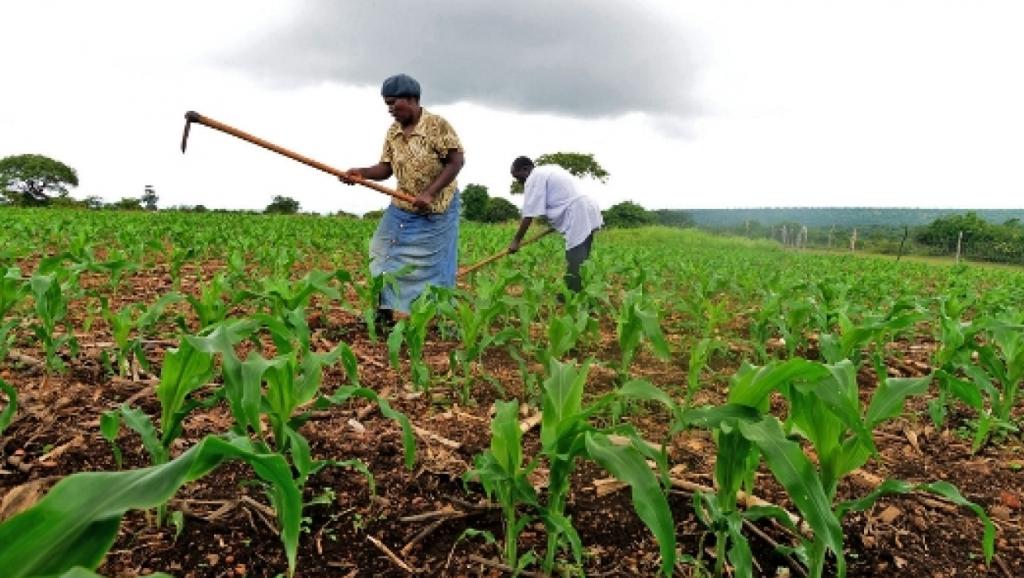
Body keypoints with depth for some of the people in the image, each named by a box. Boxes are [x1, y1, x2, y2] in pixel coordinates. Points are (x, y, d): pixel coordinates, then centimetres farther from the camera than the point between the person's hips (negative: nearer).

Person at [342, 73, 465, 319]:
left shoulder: (437, 125, -14)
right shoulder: (393, 132, 3)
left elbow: (456, 161, -17)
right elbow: (385, 168, 3)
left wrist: (430, 193, -23)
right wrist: (361, 173, -17)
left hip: (437, 210, -6)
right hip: (402, 209, 6)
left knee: (432, 267, -1)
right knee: (385, 257, 6)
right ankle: (384, 314, 17)